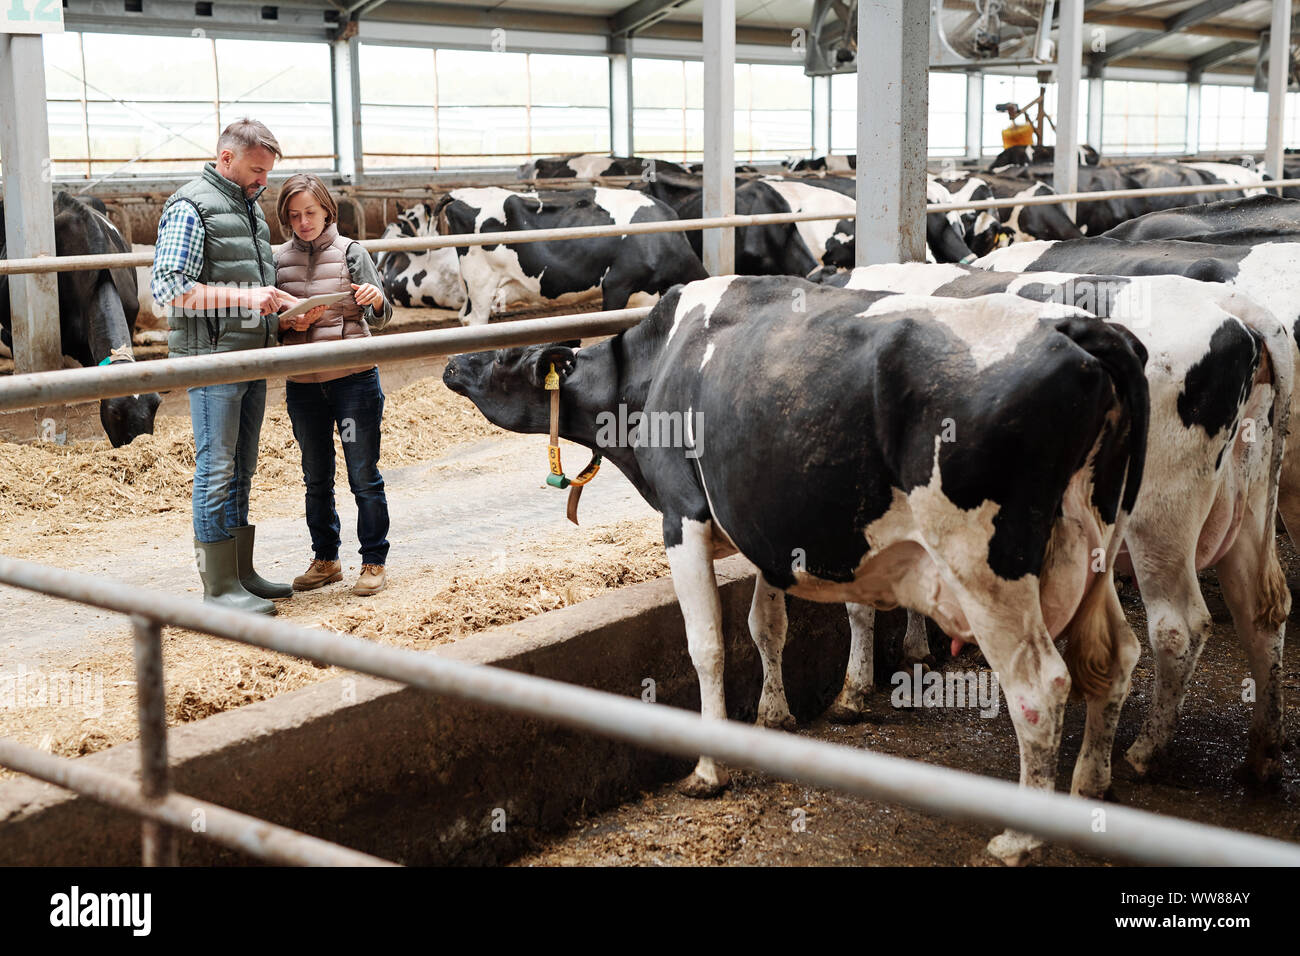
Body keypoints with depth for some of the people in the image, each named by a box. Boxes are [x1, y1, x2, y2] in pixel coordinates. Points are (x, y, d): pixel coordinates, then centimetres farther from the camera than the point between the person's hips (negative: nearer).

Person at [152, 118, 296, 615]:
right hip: (211, 357, -9)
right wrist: (245, 297, -23)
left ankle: (241, 574, 22)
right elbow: (168, 288, -18)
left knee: (241, 469, 13)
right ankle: (219, 585, 1)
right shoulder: (191, 206, -10)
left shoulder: (250, 206, 17)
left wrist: (288, 302, 10)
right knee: (216, 470, -5)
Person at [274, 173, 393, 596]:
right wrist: (291, 323, -13)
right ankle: (325, 560, 26)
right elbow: (272, 326, 8)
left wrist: (376, 299, -27)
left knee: (364, 476, 1)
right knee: (316, 479, 13)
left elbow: (380, 319, -6)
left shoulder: (350, 253, -3)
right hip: (303, 385, 4)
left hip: (353, 379, -3)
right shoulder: (279, 260, 5)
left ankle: (373, 561, 11)